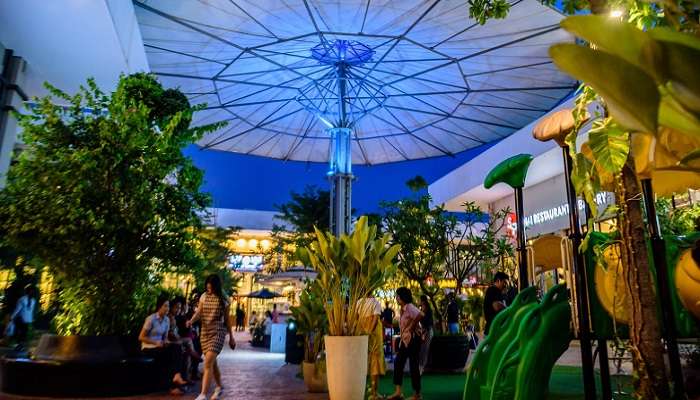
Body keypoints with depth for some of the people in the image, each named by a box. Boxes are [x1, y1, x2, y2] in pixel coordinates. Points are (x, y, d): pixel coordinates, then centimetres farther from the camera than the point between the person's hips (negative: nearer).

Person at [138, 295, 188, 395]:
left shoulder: (167, 320, 8)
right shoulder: (151, 319, -13)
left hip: (160, 347, 6)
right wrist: (156, 342, -22)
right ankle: (174, 382, -22)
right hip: (148, 348, -6)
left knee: (177, 348, -24)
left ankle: (176, 376, -39)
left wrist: (166, 342, -7)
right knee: (170, 353, -30)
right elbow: (141, 337, -12)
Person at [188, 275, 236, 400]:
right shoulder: (204, 296, 5)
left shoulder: (224, 299, -4)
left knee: (208, 363, -15)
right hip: (205, 332, 5)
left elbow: (227, 319, 2)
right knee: (212, 362, 14)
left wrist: (231, 337, 4)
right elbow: (199, 312, -1)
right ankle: (219, 387, 35)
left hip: (218, 333, -4)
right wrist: (191, 320, -24)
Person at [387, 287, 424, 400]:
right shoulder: (402, 309, 10)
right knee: (398, 363, 6)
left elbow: (420, 315, -36)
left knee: (413, 365, 0)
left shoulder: (409, 307, -18)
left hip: (412, 339, -9)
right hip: (405, 339, 9)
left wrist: (411, 327, -25)